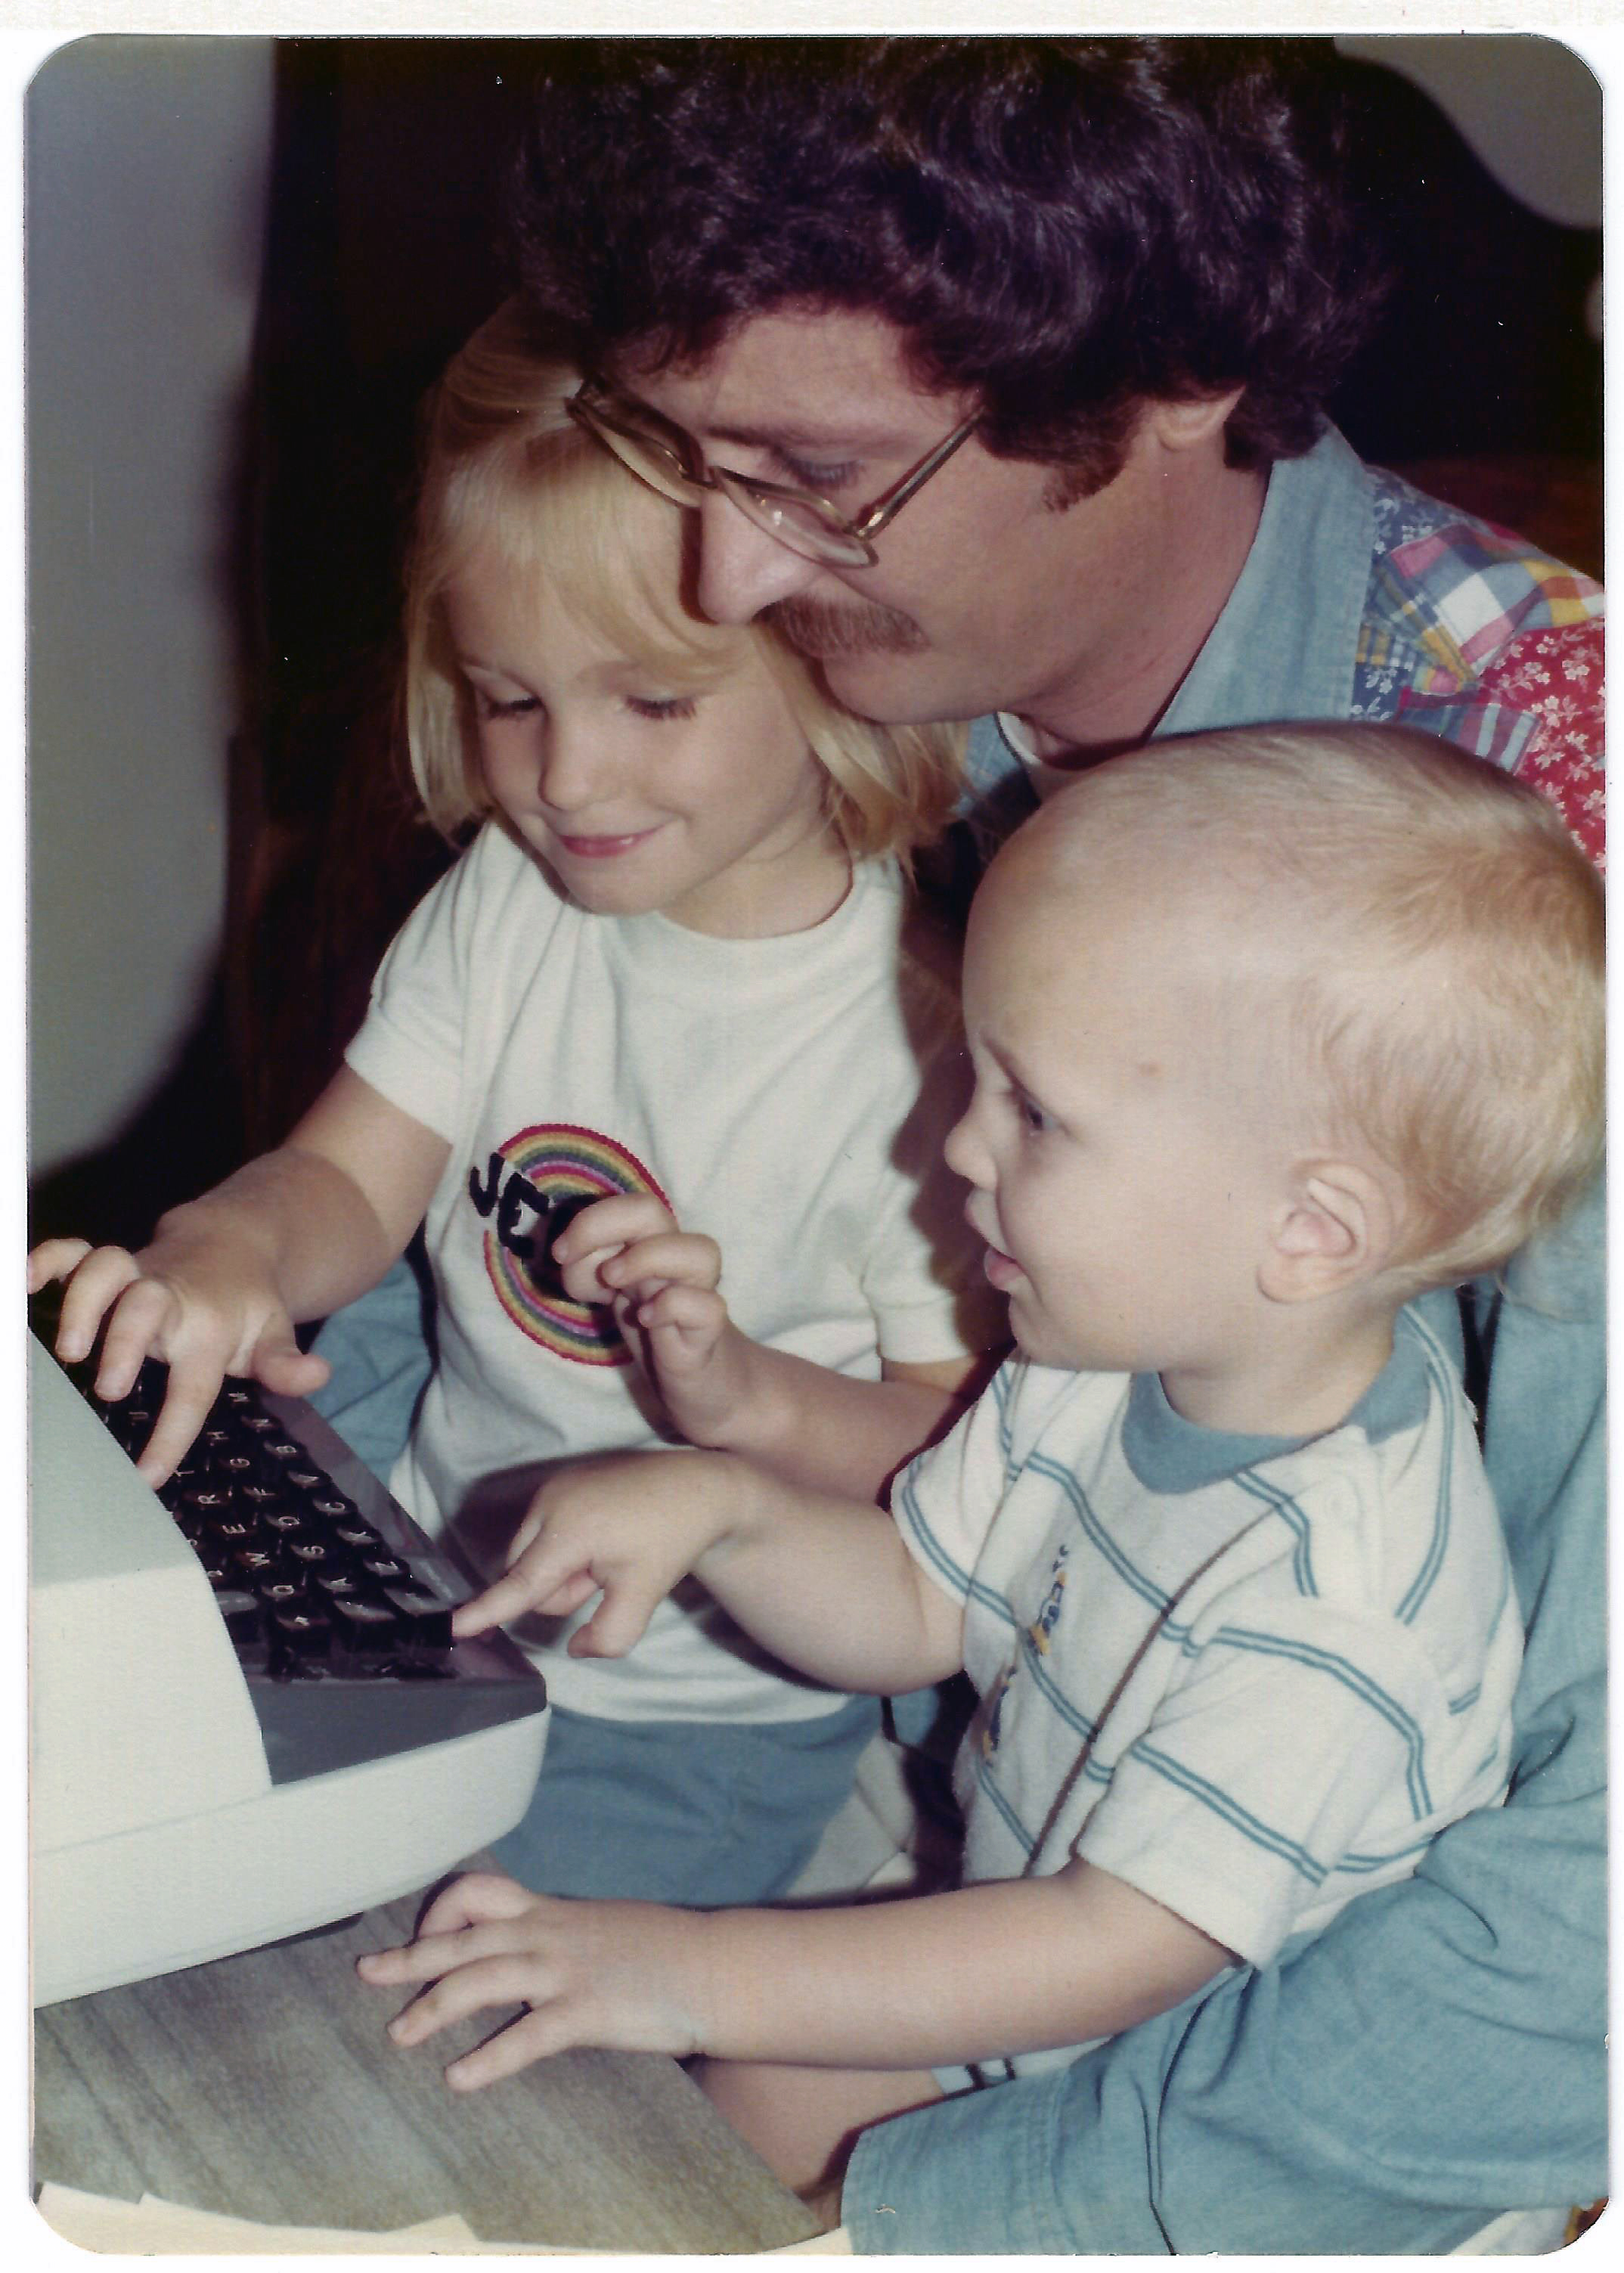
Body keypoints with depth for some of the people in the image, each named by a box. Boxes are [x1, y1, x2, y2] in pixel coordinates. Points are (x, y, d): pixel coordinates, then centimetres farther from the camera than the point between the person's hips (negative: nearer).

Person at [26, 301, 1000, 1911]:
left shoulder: (928, 1025, -19)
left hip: (695, 1716, -5)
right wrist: (231, 1247, -22)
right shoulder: (508, 901, -1)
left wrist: (746, 1396, -32)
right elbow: (351, 1176, 0)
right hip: (421, 1598, 6)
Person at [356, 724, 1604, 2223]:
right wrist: (720, 1507, -14)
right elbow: (917, 1611, 5)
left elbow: (1116, 1948, -33)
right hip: (1022, 1932, 7)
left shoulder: (1339, 1606, -33)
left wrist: (696, 1975, -35)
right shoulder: (1115, 1360, -7)